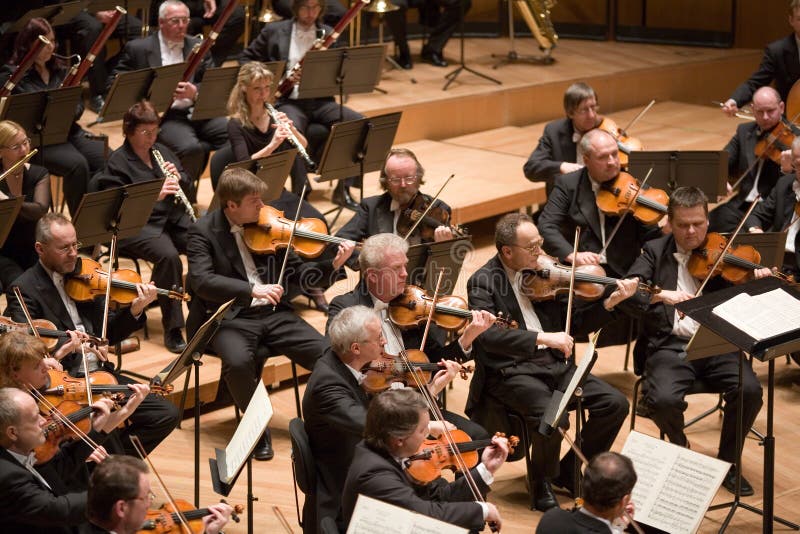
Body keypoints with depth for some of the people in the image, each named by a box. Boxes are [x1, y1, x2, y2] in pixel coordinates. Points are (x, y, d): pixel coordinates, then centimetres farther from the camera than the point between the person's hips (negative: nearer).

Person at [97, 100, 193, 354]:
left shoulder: (162, 152, 17)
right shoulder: (117, 162, -3)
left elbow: (188, 188, 22)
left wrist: (178, 178, -2)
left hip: (173, 218, 6)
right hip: (139, 226, -6)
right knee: (168, 256, -35)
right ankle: (172, 329, -26)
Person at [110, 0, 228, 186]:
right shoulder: (138, 49, 4)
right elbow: (113, 84, 1)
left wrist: (194, 92, -17)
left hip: (199, 112, 4)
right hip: (164, 116, -4)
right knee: (190, 148, -35)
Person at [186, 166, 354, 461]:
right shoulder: (204, 231, -4)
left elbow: (296, 273, 10)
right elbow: (201, 280, -19)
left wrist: (333, 265, -8)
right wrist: (251, 289, -31)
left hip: (273, 313, 4)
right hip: (230, 318, -4)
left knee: (328, 353, -18)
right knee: (239, 361, -36)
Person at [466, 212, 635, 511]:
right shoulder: (483, 282, -7)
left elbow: (573, 324, 15)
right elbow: (487, 334, -24)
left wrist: (609, 303, 0)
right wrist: (541, 337, -32)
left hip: (552, 363, 6)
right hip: (509, 371, -6)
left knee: (615, 403, -9)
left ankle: (569, 470, 11)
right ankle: (542, 483, -4)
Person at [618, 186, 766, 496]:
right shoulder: (655, 252, 9)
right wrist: (661, 295, -23)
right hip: (670, 345, -1)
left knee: (749, 390, -26)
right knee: (664, 400, -29)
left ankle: (727, 463, -2)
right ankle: (680, 448, 6)